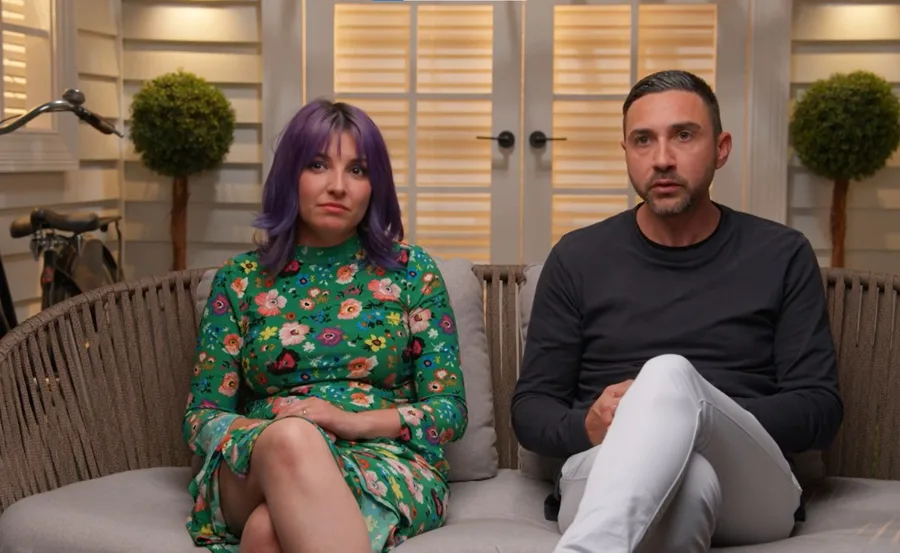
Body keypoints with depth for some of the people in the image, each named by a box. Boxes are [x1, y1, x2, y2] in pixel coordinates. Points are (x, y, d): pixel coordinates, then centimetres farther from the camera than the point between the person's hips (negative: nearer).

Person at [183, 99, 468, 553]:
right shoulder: (239, 279, 11)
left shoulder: (411, 270, 9)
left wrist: (355, 421, -14)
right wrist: (272, 430, -15)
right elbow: (201, 417, 8)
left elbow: (450, 410, 4)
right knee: (292, 437, -37)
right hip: (255, 469, 3)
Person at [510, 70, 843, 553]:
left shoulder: (782, 256, 11)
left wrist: (708, 423, -13)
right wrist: (586, 426, -13)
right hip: (607, 479, -1)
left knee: (670, 374, -36)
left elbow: (820, 408, 6)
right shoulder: (577, 258, 11)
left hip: (750, 484, 1)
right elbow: (530, 407, 11)